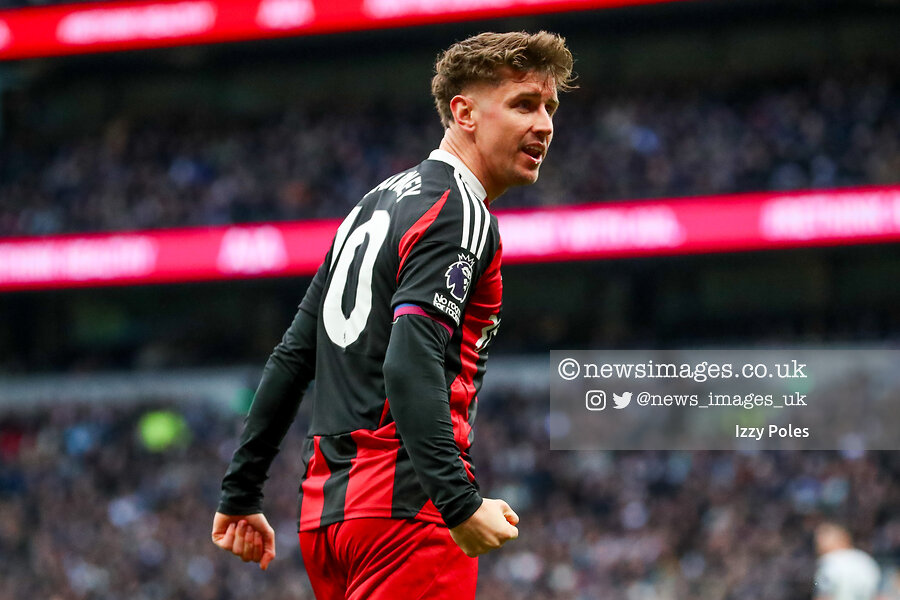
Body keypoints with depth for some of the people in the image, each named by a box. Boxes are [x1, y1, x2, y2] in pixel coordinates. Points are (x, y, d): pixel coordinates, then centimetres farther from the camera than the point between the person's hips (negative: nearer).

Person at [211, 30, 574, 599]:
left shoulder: (375, 204, 20)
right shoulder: (459, 213, -9)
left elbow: (292, 357, 21)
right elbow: (411, 363, -23)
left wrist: (242, 494, 23)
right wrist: (460, 503, -29)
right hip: (407, 509, -9)